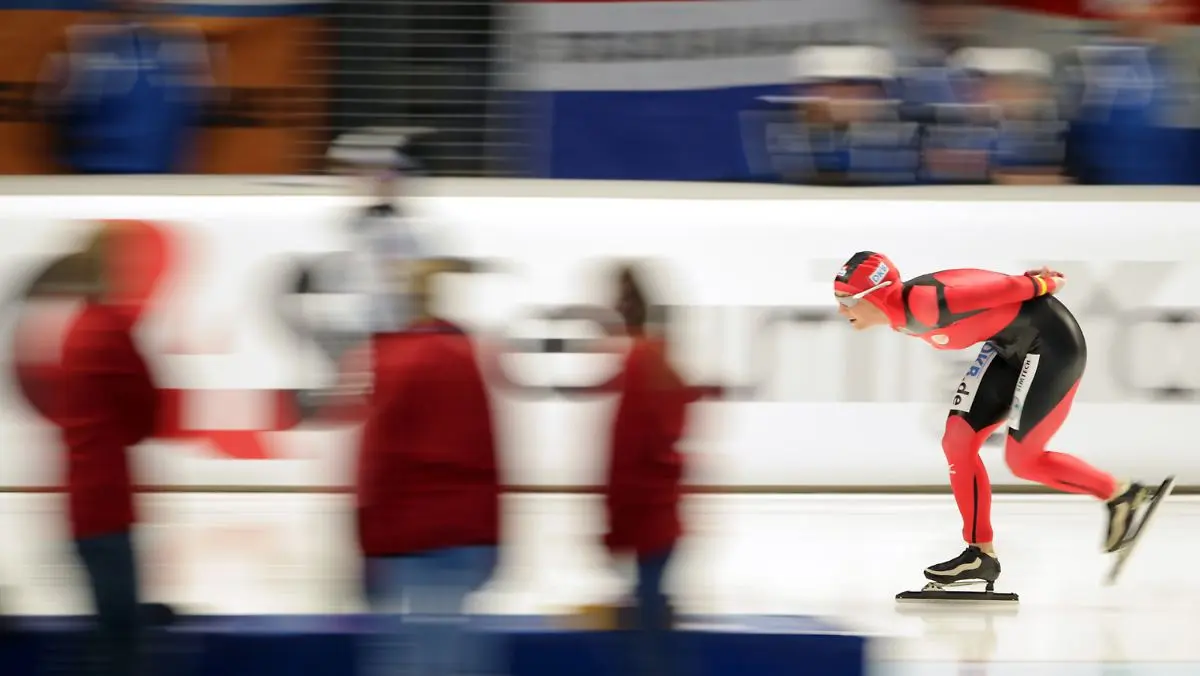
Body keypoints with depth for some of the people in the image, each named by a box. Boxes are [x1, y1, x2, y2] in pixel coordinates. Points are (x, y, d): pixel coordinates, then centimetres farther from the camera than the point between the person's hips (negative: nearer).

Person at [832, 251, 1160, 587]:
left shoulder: (921, 304, -28)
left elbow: (996, 288, -23)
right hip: (1012, 345, 10)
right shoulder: (904, 317, 2)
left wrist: (1039, 284, -9)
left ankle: (1120, 495, 12)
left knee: (1022, 459, -6)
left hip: (1051, 342, -10)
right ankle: (981, 554, 10)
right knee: (958, 440, 2)